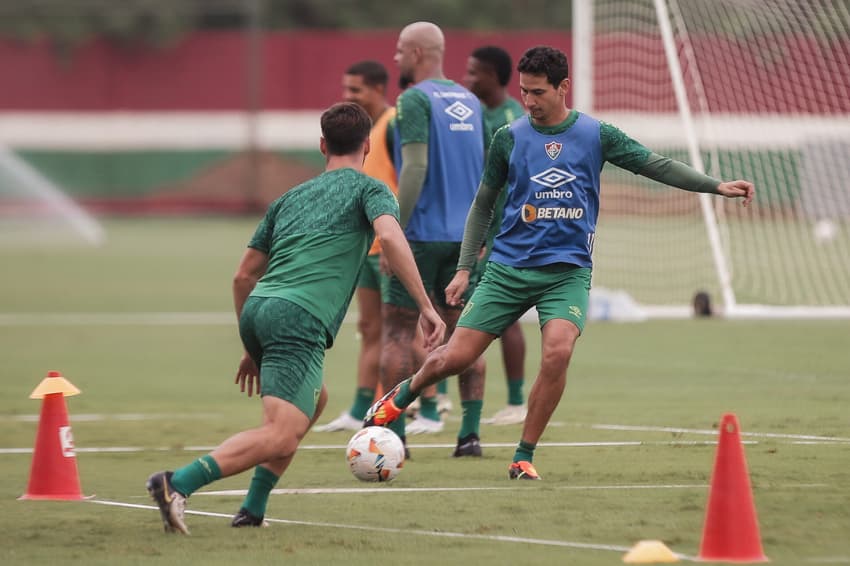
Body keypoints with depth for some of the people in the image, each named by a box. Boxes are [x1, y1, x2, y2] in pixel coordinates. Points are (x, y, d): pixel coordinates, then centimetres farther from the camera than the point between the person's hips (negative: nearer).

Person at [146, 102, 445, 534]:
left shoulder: (290, 198, 29)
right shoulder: (369, 190, 12)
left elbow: (243, 276, 29)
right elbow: (390, 237, -10)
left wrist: (252, 347, 37)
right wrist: (425, 306, -11)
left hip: (257, 308, 8)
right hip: (299, 317, -7)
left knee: (313, 400, 30)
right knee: (282, 436, -15)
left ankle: (253, 509, 20)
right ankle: (178, 483, -34)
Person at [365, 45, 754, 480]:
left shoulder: (595, 135, 1)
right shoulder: (509, 138, 2)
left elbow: (658, 166, 2)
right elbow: (483, 204, 11)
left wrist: (717, 186, -9)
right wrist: (464, 269, 7)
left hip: (567, 270, -1)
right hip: (508, 268, 1)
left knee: (558, 351, -26)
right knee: (454, 357, -4)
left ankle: (524, 457, -11)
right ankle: (402, 396, 30)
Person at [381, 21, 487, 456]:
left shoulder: (415, 100, -10)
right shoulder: (469, 101, 13)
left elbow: (415, 167, -18)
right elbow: (486, 171, 14)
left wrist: (393, 232, -15)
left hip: (422, 235, -6)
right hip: (464, 236, 6)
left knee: (397, 329, 1)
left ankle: (394, 436, -2)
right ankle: (470, 433, 4)